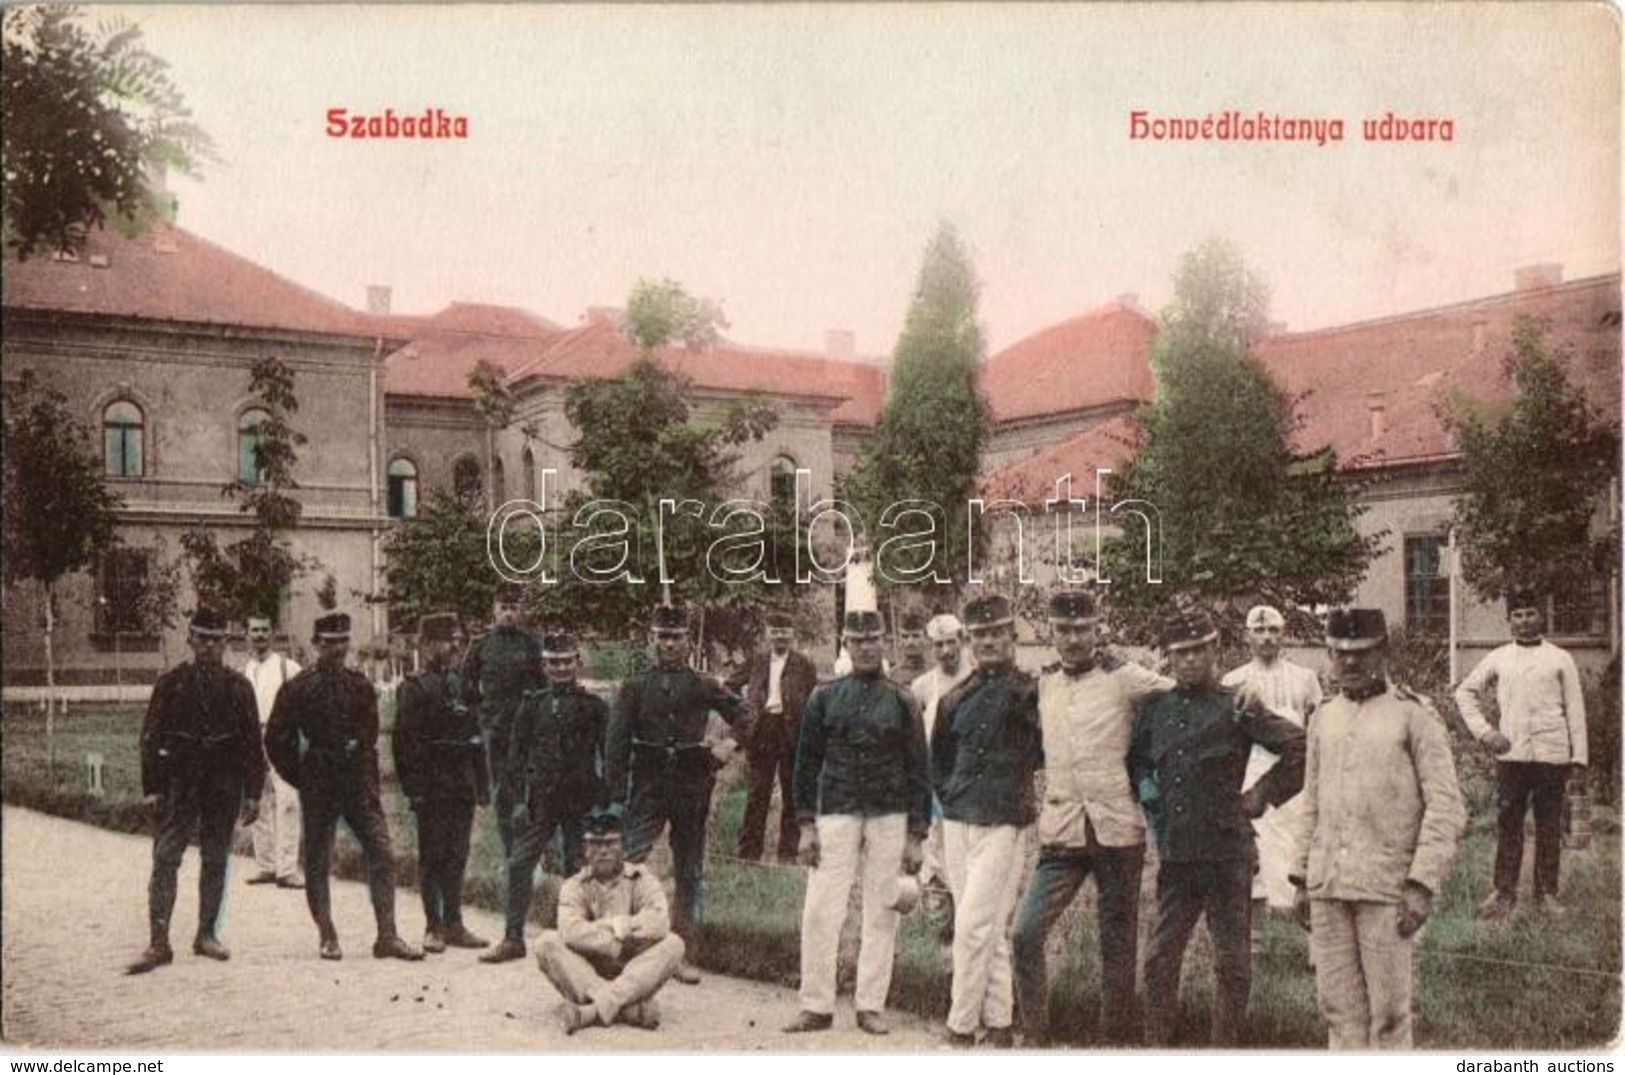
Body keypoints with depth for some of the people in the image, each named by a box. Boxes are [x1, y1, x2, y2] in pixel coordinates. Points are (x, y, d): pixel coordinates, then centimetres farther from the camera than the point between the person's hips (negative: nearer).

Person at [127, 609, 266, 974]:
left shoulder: (238, 686, 6)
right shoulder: (170, 683, 4)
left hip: (224, 787, 2)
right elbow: (151, 736, 3)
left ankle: (207, 934, 20)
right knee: (165, 858, -8)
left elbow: (252, 741, 6)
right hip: (180, 783, -1)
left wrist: (252, 793, 2)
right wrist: (152, 787, -4)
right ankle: (159, 941, -9)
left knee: (216, 860, 8)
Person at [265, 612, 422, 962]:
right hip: (318, 787, -3)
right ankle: (327, 937, 16)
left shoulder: (360, 686, 8)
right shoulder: (298, 688, -3)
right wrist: (300, 777, 2)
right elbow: (275, 739, 1)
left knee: (382, 855, -4)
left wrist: (367, 773, 14)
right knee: (317, 863, 4)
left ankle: (387, 936, -1)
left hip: (359, 784, 3)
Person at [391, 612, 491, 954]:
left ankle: (453, 924, 18)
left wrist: (482, 785, 12)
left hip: (462, 788, 6)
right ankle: (434, 927, 9)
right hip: (433, 790, -6)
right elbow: (405, 740, -10)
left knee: (456, 858, 10)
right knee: (432, 858, 2)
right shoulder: (415, 688, -6)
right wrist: (414, 788, -16)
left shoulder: (461, 685, 13)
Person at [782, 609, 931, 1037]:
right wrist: (806, 825, 0)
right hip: (836, 814, 0)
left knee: (882, 914, 3)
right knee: (819, 910, -4)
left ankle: (870, 1006, 12)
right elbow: (806, 762, 7)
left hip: (889, 817, 0)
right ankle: (816, 1006, 5)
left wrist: (916, 836, 0)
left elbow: (918, 771, 5)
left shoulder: (902, 702, 5)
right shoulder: (825, 698, 6)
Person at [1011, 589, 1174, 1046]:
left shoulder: (1124, 679, -4)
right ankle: (1034, 1035, 6)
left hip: (1117, 831, -3)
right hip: (1061, 832, 3)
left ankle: (1116, 1039, 19)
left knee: (1118, 945, 6)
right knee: (1026, 933, -8)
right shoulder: (1043, 686, 11)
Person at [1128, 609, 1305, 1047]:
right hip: (1174, 852, 4)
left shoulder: (1236, 707, -4)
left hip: (1227, 850, -4)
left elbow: (1302, 748, -6)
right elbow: (1135, 759, 28)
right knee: (1160, 958, 5)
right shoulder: (1154, 709, 9)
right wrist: (1145, 789, 11)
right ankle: (1156, 1047, 15)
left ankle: (1226, 1048, 15)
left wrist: (1263, 794, -5)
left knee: (1232, 961, 4)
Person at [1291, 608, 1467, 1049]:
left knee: (1389, 1009, 2)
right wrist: (1302, 879, 14)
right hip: (1327, 888, 5)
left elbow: (1446, 808, -8)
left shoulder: (1414, 716, -4)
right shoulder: (1323, 719, 12)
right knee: (1337, 1004, 9)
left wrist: (1422, 885, -14)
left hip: (1387, 887, -5)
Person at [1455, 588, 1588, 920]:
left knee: (1549, 827, 4)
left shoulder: (1560, 659, 8)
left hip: (1552, 754, 0)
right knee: (1507, 824, 0)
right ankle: (1504, 893, 6)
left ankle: (1547, 895, 12)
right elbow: (1465, 692, 16)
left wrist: (1578, 756, 0)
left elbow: (1575, 709, 6)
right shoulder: (1498, 659, 10)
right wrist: (1483, 731, 3)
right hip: (1511, 753, 1)